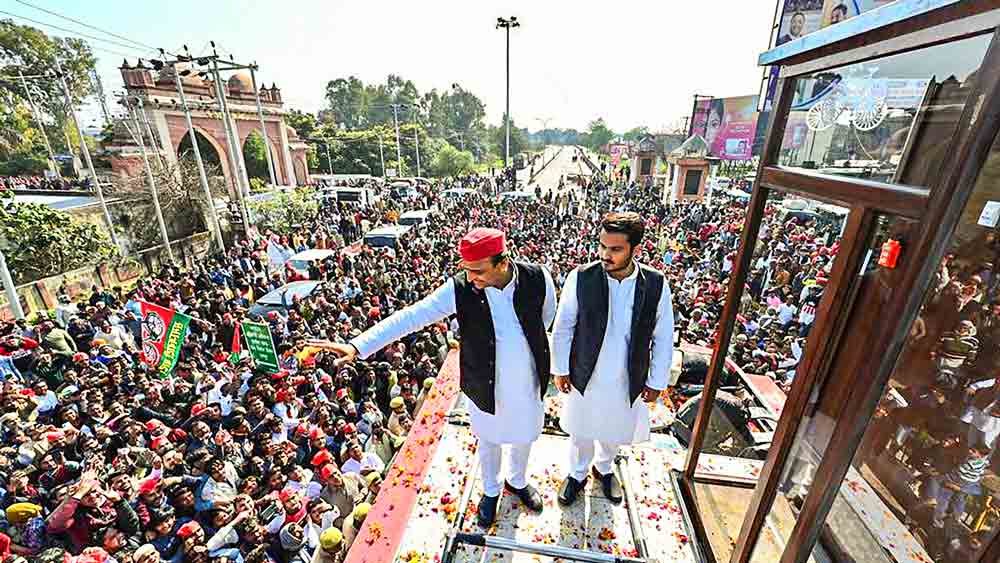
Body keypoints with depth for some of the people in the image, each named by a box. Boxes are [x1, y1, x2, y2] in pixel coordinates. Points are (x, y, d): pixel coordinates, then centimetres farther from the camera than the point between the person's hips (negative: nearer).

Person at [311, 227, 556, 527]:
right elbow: (410, 317, -21)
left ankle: (518, 481, 60)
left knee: (523, 437, 26)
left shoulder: (538, 279, -22)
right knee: (489, 441, 24)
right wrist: (358, 346, -24)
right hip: (486, 386, -1)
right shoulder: (459, 289, -24)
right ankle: (491, 490, 56)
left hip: (527, 384, 2)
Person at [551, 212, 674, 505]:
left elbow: (663, 337, -3)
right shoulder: (581, 278, -19)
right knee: (581, 430, 21)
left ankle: (604, 468, 56)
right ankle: (577, 473, 50)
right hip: (585, 375, -1)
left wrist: (656, 381, 1)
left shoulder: (656, 283, -15)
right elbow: (563, 327, -9)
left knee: (615, 431, 25)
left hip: (628, 380, 2)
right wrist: (560, 369, -4)